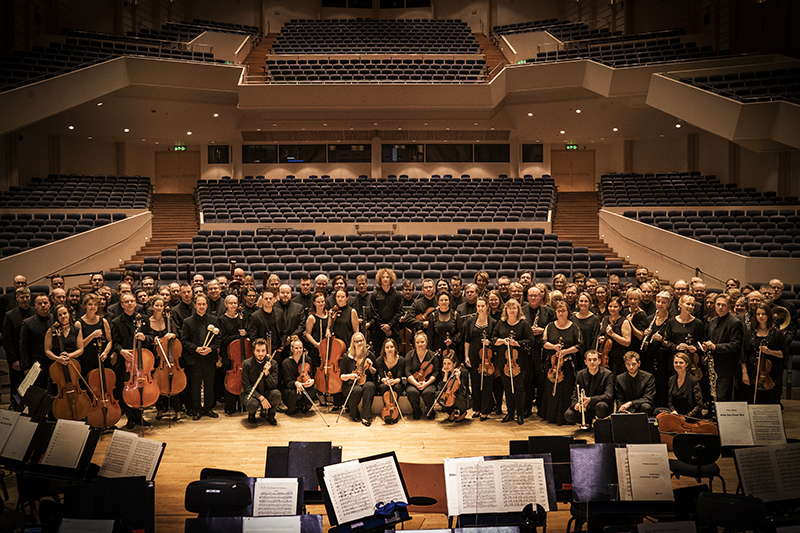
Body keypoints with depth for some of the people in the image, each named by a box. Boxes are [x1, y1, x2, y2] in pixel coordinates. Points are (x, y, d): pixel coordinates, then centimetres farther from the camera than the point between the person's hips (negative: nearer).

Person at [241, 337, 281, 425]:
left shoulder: (273, 363, -7)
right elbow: (246, 386, -12)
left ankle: (269, 414, 0)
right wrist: (260, 397, -24)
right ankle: (251, 413, 5)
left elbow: (273, 386, -12)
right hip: (251, 394, -2)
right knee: (252, 404, -37)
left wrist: (266, 373, -29)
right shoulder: (247, 364, -11)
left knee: (277, 394, -32)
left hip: (266, 393, 2)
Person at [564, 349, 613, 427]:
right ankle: (590, 421, 6)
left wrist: (590, 399, -35)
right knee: (568, 415, -23)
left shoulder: (608, 374, -10)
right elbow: (574, 394, 4)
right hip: (585, 409, 3)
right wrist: (575, 404, -21)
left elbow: (608, 396, -21)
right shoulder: (580, 374, 3)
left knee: (601, 406, -39)